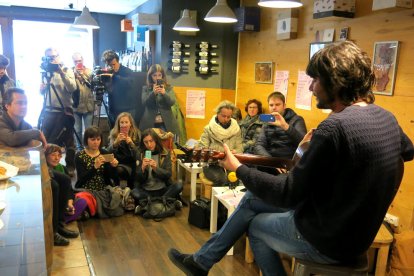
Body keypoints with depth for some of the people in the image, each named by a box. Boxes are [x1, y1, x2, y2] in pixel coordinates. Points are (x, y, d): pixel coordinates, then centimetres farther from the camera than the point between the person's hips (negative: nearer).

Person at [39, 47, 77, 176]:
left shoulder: (67, 70, -4)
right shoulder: (46, 72, 11)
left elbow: (72, 88, -21)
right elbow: (42, 92, 20)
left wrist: (61, 73, -28)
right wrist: (41, 88, -3)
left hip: (64, 112, -5)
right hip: (48, 111, 5)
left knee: (68, 141, 2)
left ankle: (70, 167, 13)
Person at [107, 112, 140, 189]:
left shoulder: (136, 134, -5)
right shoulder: (114, 134, -2)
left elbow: (136, 157, -11)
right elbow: (109, 152, -13)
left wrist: (131, 143, -28)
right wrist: (116, 141, -31)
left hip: (129, 165, -1)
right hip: (116, 163, 1)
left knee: (119, 170, -30)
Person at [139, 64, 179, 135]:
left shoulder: (169, 88, 7)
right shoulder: (145, 88, 7)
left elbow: (172, 102, -5)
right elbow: (144, 103, -5)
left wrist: (164, 93, -23)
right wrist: (153, 93, -20)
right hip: (150, 123, 0)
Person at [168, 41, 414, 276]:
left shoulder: (335, 127, -30)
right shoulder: (386, 117, -1)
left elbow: (288, 194, -25)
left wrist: (238, 168, -12)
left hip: (327, 239, -8)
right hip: (352, 226, 9)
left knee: (255, 224, 18)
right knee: (251, 199, 16)